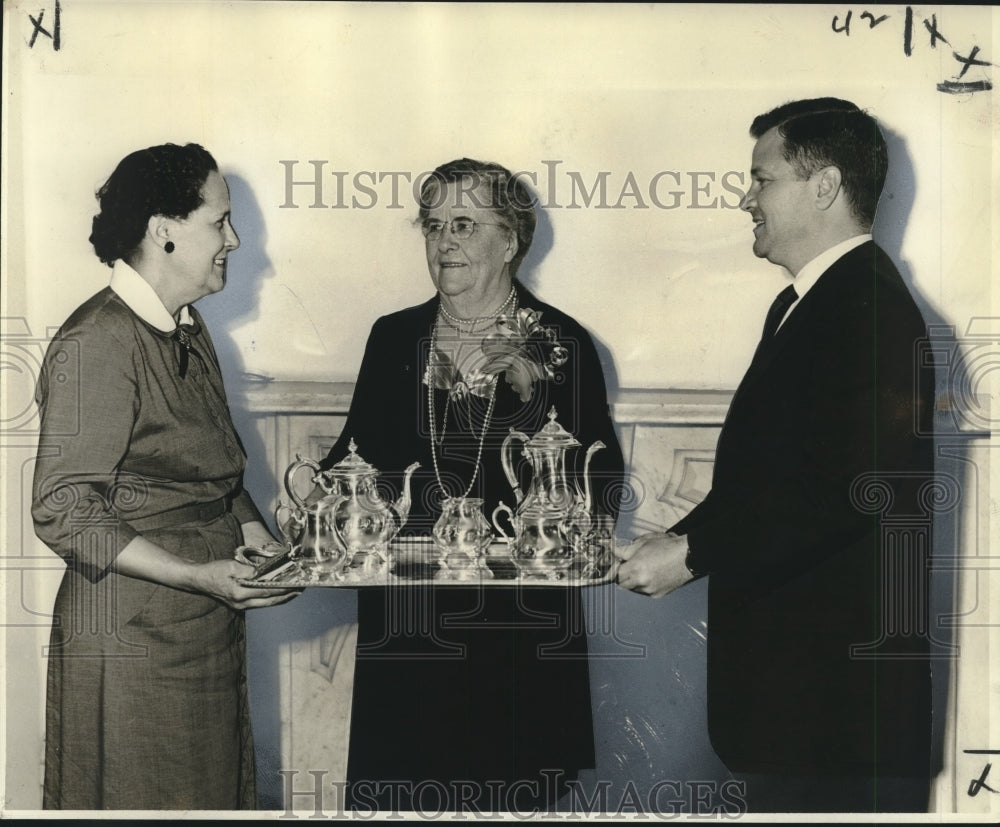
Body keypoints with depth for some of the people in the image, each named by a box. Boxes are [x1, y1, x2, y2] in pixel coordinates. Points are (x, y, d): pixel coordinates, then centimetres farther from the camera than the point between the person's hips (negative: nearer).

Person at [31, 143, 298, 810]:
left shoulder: (188, 331, 12)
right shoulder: (96, 344, -17)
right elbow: (65, 512, -20)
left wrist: (252, 532, 1)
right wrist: (199, 576, -24)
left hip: (208, 630, 9)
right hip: (130, 640, -9)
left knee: (216, 794, 15)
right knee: (136, 802, 4)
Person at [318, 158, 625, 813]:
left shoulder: (562, 344, 0)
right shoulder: (395, 337, 10)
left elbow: (603, 470, 3)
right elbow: (358, 451, 13)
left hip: (521, 620, -2)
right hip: (407, 618, 3)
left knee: (509, 794, 5)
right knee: (400, 795, 5)